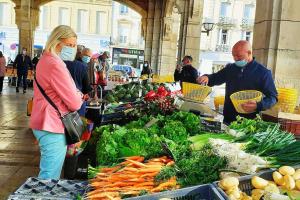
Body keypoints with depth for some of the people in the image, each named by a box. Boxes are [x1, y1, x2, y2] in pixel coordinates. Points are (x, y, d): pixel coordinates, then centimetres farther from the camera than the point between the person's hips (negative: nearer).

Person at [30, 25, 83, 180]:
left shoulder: (45, 60, 14)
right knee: (50, 179, -2)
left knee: (47, 175, 20)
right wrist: (78, 98, 2)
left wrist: (76, 95, 3)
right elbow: (74, 103, -21)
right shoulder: (55, 64, -19)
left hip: (48, 124, 11)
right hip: (53, 127, -11)